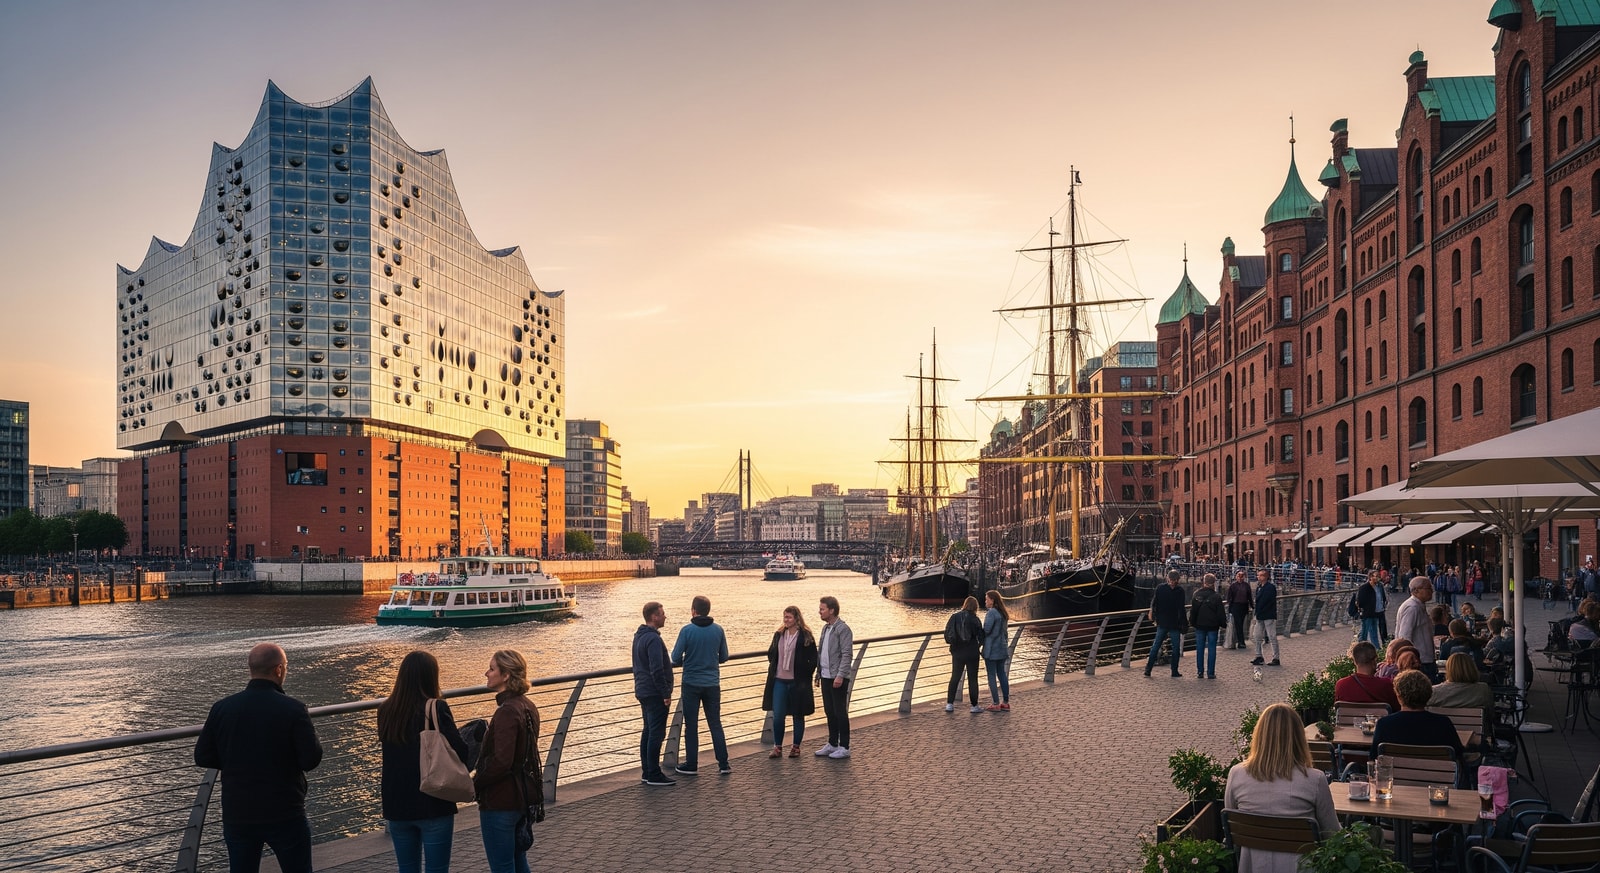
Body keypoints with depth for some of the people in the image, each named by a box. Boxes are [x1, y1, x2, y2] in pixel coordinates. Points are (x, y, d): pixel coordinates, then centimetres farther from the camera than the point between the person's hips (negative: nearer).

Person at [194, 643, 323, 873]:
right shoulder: (293, 709, -15)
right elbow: (311, 760, -15)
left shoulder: (221, 709, -3)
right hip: (285, 815, -3)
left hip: (237, 816, 3)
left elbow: (203, 757, 2)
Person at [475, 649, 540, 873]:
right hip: (523, 797, 9)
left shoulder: (507, 712, -22)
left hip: (500, 802, -9)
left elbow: (501, 762, -28)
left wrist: (474, 785, -14)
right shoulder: (528, 707, 7)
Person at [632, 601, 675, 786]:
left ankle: (647, 772, 19)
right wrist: (666, 694, -18)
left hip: (643, 692, 10)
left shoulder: (639, 636, 12)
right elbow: (657, 670, -24)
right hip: (655, 693, -10)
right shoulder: (653, 639, -20)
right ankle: (654, 775, -2)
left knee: (648, 732, 14)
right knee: (656, 734, -5)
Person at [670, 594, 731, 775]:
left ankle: (691, 764, 13)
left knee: (691, 725, 7)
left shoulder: (687, 630, -12)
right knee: (715, 724, 10)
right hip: (712, 684, 3)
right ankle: (723, 764, 9)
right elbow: (724, 657, 6)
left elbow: (676, 658, -11)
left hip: (691, 684, -3)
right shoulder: (718, 630, -1)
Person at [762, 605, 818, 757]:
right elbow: (771, 653, 19)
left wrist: (805, 675, -8)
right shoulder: (779, 635, 7)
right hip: (779, 681, 4)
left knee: (798, 715, 8)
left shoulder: (806, 637, -7)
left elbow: (813, 659, -5)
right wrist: (773, 669, 7)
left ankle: (796, 747, 19)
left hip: (797, 682, -4)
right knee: (777, 716, 0)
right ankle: (777, 747, 11)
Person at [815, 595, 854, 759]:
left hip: (838, 678, -8)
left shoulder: (843, 629, -13)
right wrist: (818, 673, 16)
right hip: (826, 677, 8)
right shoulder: (825, 628, 13)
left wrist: (840, 675, -22)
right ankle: (832, 744, 22)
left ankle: (844, 747, 6)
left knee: (840, 712, -1)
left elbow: (847, 654, -17)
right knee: (829, 712, 13)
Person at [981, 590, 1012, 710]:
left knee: (992, 676, -1)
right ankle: (1005, 703, 15)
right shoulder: (1003, 613, 11)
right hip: (1002, 648, 8)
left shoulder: (991, 612, -16)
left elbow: (987, 629, -22)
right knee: (1002, 674, 13)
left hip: (991, 650, -8)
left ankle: (996, 704, 1)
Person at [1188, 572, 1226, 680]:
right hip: (1212, 626, -2)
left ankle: (1200, 672, 8)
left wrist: (1192, 623, 12)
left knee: (1200, 649, 7)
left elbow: (1193, 611, 3)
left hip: (1200, 626, 2)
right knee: (1212, 649, 4)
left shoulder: (1197, 595, -3)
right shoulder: (1216, 597, -10)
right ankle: (1210, 673, 4)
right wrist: (1223, 623, 7)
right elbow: (1221, 613, -6)